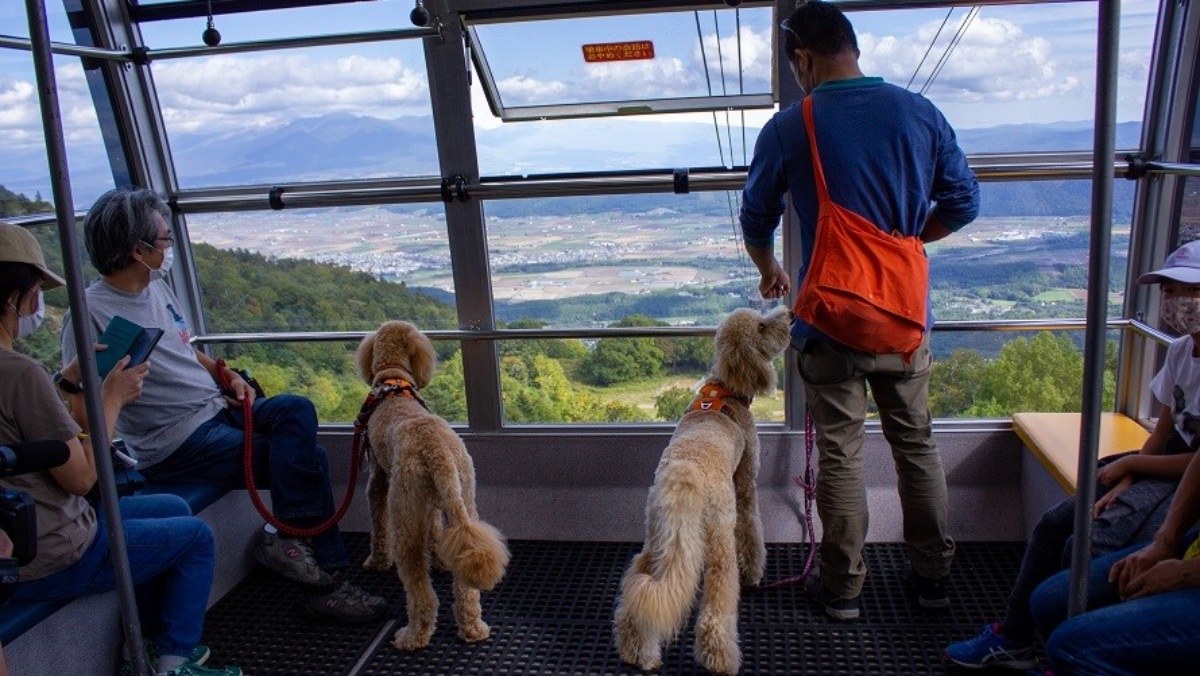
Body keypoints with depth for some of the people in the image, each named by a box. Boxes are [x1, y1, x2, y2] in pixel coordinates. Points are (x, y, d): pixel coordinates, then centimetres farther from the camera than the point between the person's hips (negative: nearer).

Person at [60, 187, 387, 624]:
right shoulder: (90, 314, -14)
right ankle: (326, 580, -8)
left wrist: (228, 376, 7)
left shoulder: (158, 287, 11)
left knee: (296, 409, -18)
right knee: (307, 457, -18)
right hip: (178, 444, -8)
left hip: (218, 409, 8)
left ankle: (282, 535, -14)